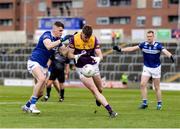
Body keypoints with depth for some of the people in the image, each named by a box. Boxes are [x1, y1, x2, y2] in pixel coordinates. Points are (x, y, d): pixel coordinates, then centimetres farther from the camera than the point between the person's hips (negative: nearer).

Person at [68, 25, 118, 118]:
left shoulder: (94, 39, -11)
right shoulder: (74, 39, -16)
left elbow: (100, 55, -14)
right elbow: (70, 55, -9)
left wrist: (98, 58, -37)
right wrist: (76, 56, -31)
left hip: (93, 65, 3)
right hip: (81, 68, -3)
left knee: (100, 89, 14)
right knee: (94, 90, -12)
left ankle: (98, 99, 51)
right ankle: (110, 110, -17)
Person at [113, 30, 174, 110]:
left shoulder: (158, 45, -15)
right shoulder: (144, 44, -5)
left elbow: (165, 51, -31)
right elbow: (132, 48, -3)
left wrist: (171, 56, -52)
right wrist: (120, 50, -9)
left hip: (156, 68, -3)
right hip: (146, 68, 3)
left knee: (157, 87, 2)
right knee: (142, 84, -10)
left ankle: (159, 103, 14)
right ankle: (144, 103, -4)